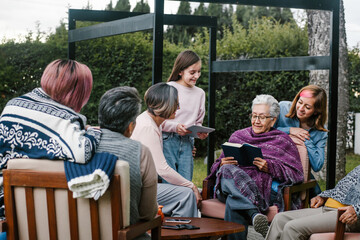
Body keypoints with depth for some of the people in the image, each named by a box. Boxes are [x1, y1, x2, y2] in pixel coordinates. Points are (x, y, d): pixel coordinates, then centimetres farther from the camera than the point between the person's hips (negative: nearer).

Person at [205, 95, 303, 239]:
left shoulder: (282, 141, 18)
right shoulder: (238, 136, 28)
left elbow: (296, 174, 6)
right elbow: (218, 165, 25)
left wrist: (269, 167, -11)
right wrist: (222, 164, -2)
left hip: (266, 191, -3)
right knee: (228, 170, -34)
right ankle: (255, 213, -44)